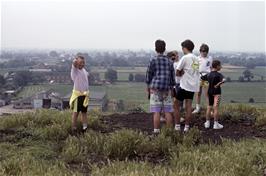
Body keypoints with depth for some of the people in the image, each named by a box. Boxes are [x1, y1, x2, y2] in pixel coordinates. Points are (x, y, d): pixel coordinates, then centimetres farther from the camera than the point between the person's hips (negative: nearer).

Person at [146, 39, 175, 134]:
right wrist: (171, 89, 19)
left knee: (156, 112, -3)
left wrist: (148, 88, 13)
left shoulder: (153, 61, -2)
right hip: (167, 89, 3)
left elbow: (148, 75, 1)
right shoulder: (169, 62, 9)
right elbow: (172, 77, 11)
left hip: (155, 89, -3)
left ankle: (156, 132, -3)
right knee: (168, 112, 6)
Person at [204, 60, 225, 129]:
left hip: (210, 92, 6)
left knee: (209, 107, 13)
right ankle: (216, 124, 0)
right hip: (216, 92, -6)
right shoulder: (218, 74, -15)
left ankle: (207, 122, 17)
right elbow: (223, 80, -31)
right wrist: (218, 84, -21)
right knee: (215, 108, -4)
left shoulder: (209, 74, 5)